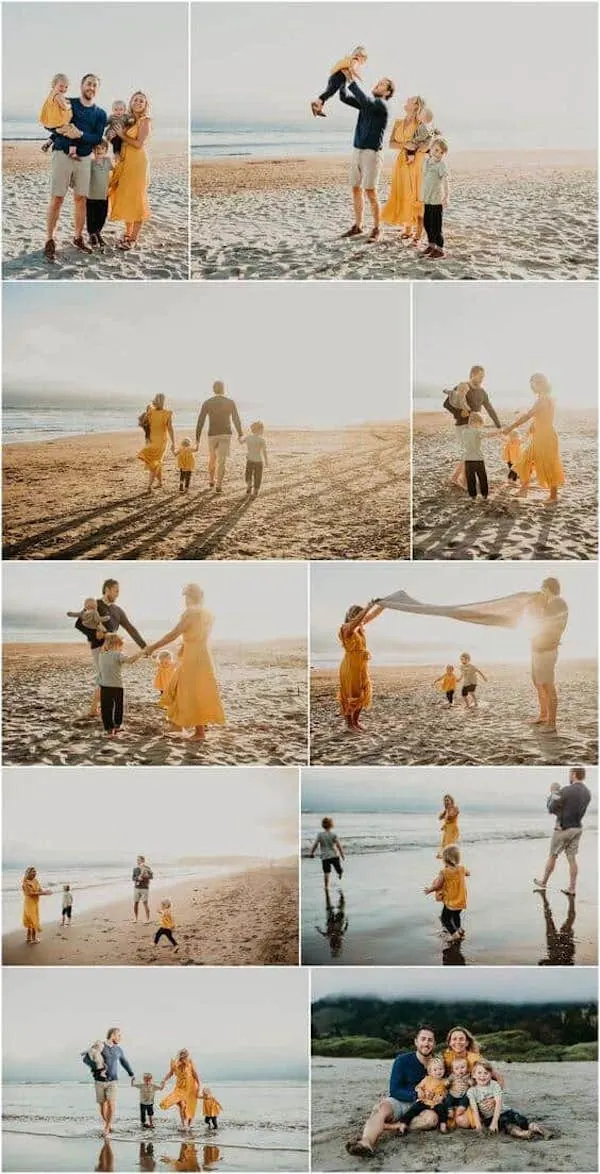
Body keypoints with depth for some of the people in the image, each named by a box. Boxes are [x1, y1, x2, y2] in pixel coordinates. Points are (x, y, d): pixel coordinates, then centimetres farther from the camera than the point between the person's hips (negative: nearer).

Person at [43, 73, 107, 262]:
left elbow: (97, 138, -2)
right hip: (62, 154, -3)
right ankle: (50, 241, -4)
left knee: (81, 199, 5)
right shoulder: (68, 103, 3)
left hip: (84, 158, 3)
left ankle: (78, 237, 17)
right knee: (57, 199, -6)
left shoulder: (100, 114, 9)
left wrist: (79, 135, -20)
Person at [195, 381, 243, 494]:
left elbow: (200, 422, -4)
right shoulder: (230, 402, -1)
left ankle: (211, 481, 37)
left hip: (212, 435, 1)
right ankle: (218, 485, -14)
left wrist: (197, 439, -2)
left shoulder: (207, 403, -1)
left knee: (212, 458, 23)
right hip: (226, 434, -1)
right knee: (221, 461, -4)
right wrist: (240, 434, 17)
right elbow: (236, 419, 3)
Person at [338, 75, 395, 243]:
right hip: (357, 150, 8)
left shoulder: (381, 104, -10)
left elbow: (364, 100, -28)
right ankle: (357, 226, 17)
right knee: (356, 190, 9)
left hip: (372, 153, -8)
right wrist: (344, 80, -2)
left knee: (370, 192, -8)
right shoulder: (367, 102, 14)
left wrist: (351, 81, -26)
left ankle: (376, 230, 0)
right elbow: (345, 97, 11)